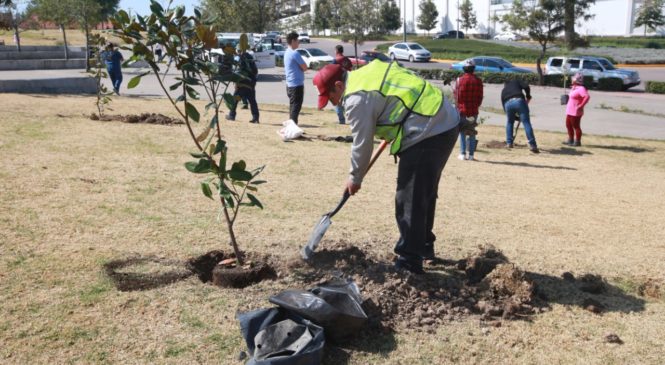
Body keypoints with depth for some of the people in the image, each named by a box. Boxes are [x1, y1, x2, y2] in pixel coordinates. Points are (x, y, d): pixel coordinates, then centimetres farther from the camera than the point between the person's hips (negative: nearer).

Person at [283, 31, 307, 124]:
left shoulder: (287, 52, 13)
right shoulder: (295, 53, -16)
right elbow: (305, 67, -13)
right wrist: (302, 66, 5)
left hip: (290, 85, 10)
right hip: (297, 84, -10)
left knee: (292, 107, 14)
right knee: (296, 107, -7)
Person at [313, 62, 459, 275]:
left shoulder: (357, 99, -14)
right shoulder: (367, 73, 15)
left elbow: (362, 144, -10)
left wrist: (355, 178, 5)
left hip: (428, 134, -10)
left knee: (409, 201, -4)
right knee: (425, 194, 22)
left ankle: (409, 262, 3)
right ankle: (424, 245, 36)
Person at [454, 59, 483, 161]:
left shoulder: (460, 80, -9)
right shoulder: (478, 81, -1)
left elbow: (457, 95, -6)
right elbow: (480, 96, 2)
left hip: (462, 110, -2)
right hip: (474, 111, 2)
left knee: (462, 132, 7)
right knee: (472, 132, 10)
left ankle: (462, 154, 4)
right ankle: (471, 154, 9)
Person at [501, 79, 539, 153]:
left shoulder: (503, 91, 36)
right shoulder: (516, 82, 31)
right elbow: (526, 86, 10)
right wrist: (528, 97, 22)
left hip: (508, 103, 2)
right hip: (519, 101, -2)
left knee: (509, 122, 26)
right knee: (526, 123, -4)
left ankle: (509, 143, 23)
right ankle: (532, 145, -11)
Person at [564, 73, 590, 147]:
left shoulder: (581, 88, -18)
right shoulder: (574, 87, 12)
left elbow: (587, 97, -30)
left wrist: (581, 106, -27)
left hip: (575, 112, -10)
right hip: (570, 111, 10)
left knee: (576, 126, -2)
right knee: (568, 125, 17)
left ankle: (577, 142, 6)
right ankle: (570, 140, 29)